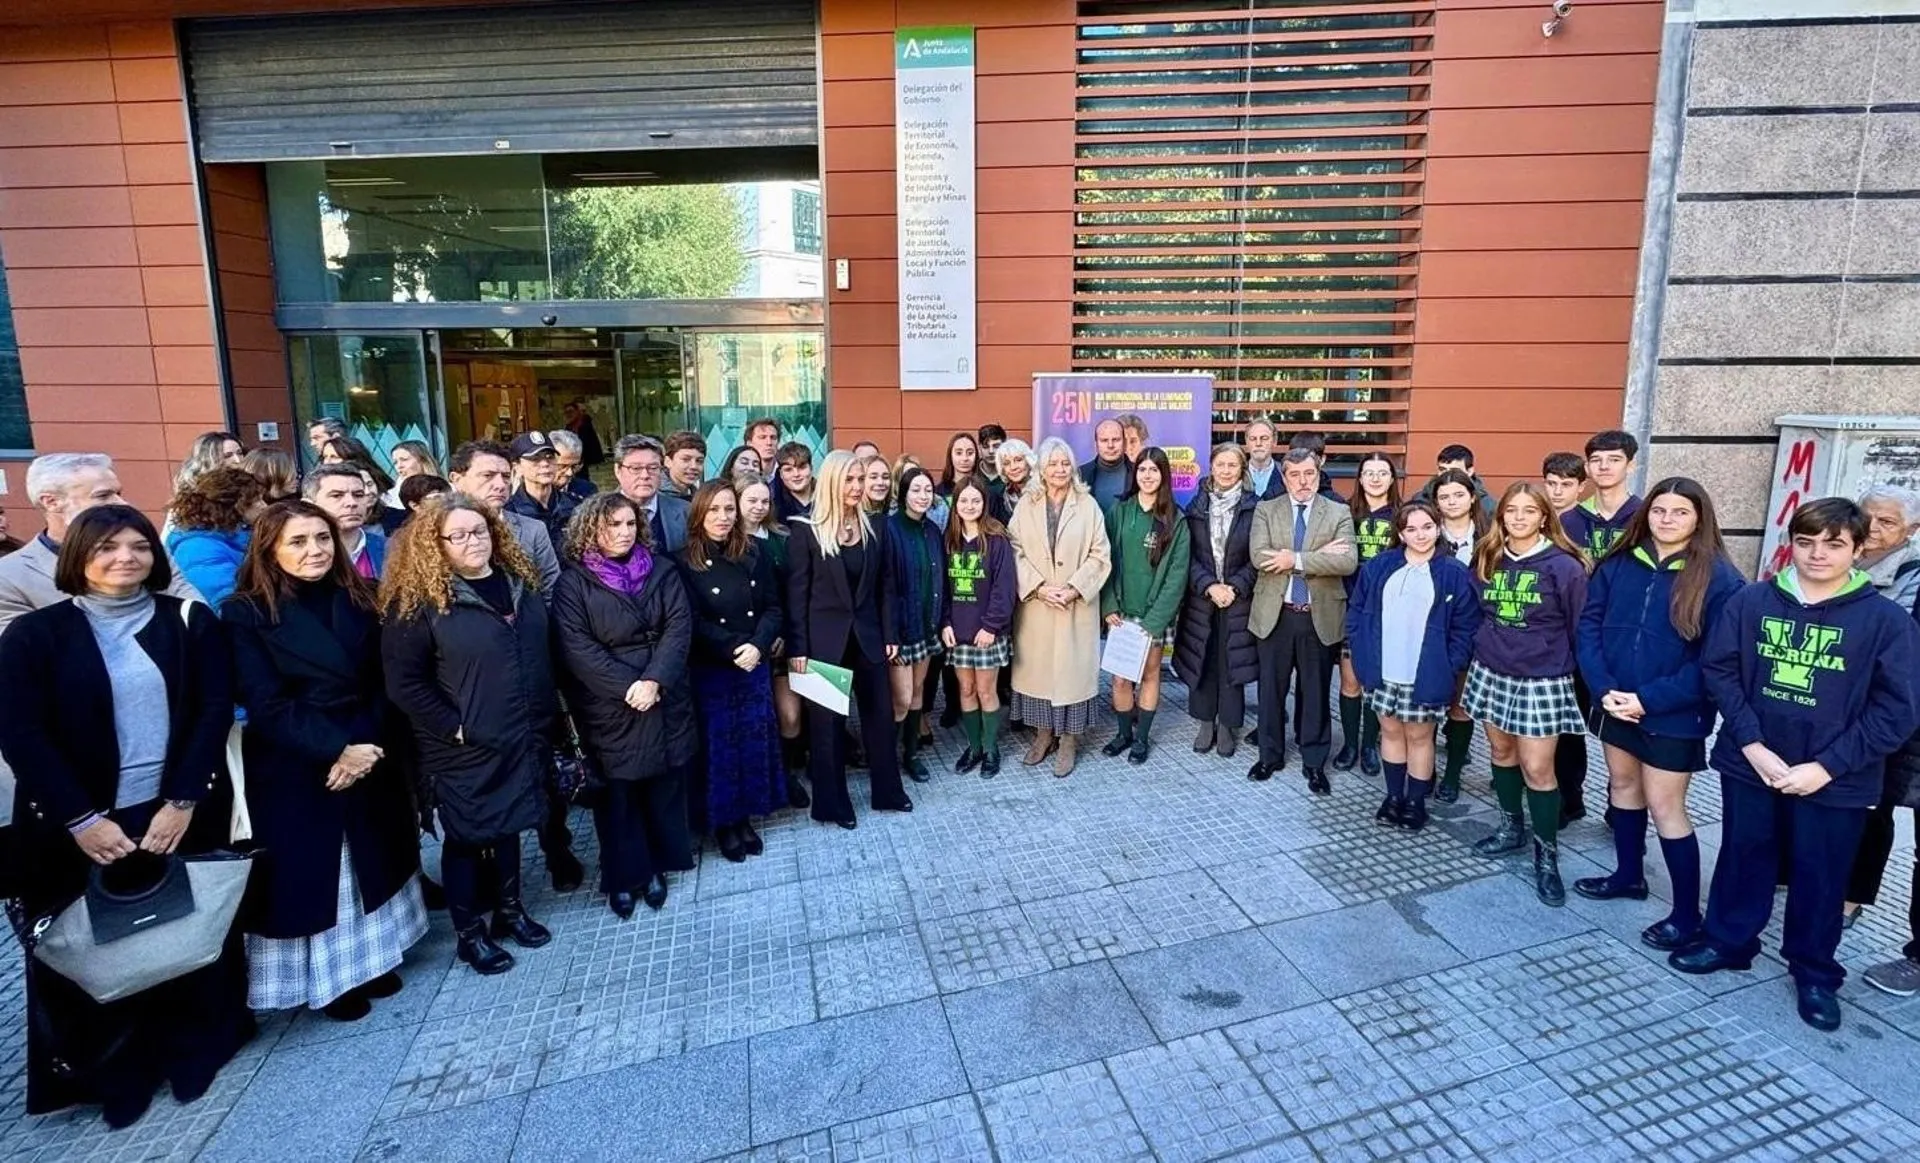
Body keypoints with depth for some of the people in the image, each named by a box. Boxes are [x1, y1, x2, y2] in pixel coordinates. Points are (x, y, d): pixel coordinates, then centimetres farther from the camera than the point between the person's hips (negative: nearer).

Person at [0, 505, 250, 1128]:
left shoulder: (190, 622, 1)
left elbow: (216, 711, -4)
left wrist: (183, 801, -13)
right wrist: (82, 820, -14)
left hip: (183, 815, 1)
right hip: (76, 827, 0)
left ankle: (194, 1046, 28)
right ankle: (102, 1070, 30)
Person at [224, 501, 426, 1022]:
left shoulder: (358, 601, 3)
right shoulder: (247, 614, -9)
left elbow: (383, 684, 0)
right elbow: (266, 706, -14)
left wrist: (365, 746, -13)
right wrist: (336, 750, -19)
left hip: (370, 759, 4)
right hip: (294, 771, -4)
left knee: (369, 865, 16)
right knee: (308, 872, 8)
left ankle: (367, 959, 33)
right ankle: (325, 978, 26)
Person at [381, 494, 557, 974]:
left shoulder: (519, 583, 4)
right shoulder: (417, 601, -12)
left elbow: (542, 656, 12)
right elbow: (403, 682, -13)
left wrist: (547, 720, 10)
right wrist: (453, 728, -16)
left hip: (523, 738, 5)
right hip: (464, 748, -5)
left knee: (509, 826, 20)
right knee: (465, 836, 10)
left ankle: (510, 910, 37)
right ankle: (469, 934, 26)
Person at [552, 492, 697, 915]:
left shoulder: (661, 573, 6)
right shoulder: (573, 582, -2)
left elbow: (679, 628, -3)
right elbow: (577, 647, -11)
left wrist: (655, 680, -17)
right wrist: (627, 686, -18)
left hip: (665, 702, 3)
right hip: (609, 709, -2)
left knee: (664, 786, 9)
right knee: (617, 793, 6)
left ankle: (656, 866, 25)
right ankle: (623, 876, 22)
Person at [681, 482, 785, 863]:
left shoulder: (756, 552, 1)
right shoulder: (686, 560, -9)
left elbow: (772, 607, 0)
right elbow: (693, 622, -11)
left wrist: (757, 646, -15)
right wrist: (733, 649, -19)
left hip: (755, 664, 3)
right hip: (710, 669, -3)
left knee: (754, 739, 9)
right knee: (719, 743, 5)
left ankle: (745, 817, 26)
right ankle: (722, 823, 22)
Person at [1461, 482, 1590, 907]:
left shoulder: (1563, 566, -10)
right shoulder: (1486, 560, 4)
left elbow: (1579, 627, -4)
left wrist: (1574, 670, 0)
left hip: (1542, 680, -5)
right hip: (1491, 673, 5)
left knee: (1536, 769, -3)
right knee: (1502, 752, 16)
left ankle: (1547, 855, 12)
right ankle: (1511, 827, 34)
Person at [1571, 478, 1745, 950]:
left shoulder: (1718, 577, -12)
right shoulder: (1618, 563, 0)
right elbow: (1590, 624, 0)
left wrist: (1650, 699, -19)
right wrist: (1603, 687, -12)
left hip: (1673, 713, -5)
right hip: (1615, 703, 5)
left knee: (1665, 807, 1)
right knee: (1623, 784, 18)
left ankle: (1687, 914, 16)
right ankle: (1629, 875, 38)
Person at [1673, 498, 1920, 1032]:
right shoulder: (1750, 601, -5)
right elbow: (1719, 669, -3)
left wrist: (1826, 767, -14)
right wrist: (1751, 744, -12)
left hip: (1834, 781, -1)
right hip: (1749, 763, 1)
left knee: (1820, 877, 13)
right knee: (1743, 858, 17)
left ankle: (1815, 973, 33)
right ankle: (1726, 941, 36)